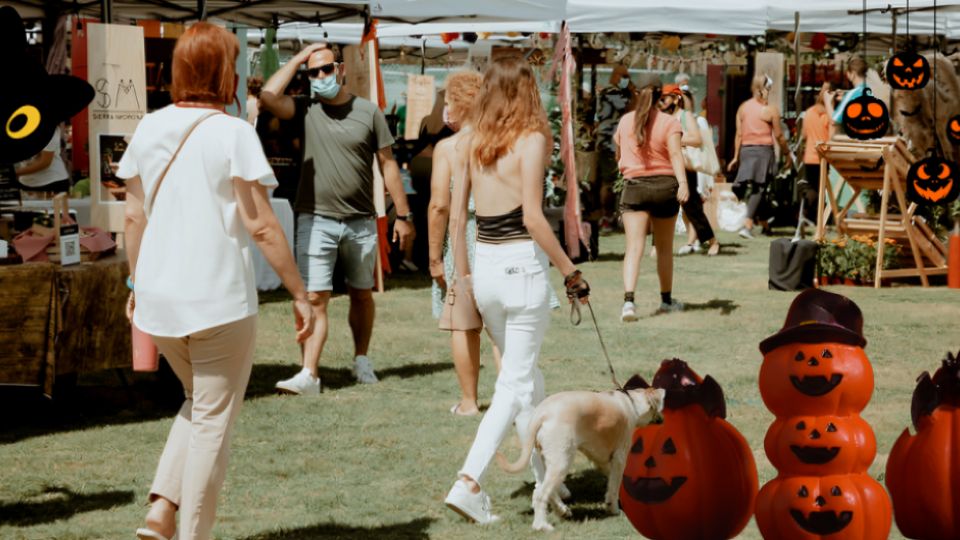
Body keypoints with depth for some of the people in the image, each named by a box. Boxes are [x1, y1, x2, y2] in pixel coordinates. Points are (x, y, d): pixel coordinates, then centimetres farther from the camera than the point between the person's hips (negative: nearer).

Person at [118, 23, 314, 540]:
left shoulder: (149, 128, 4)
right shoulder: (232, 134, -12)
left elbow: (134, 216, 10)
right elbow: (261, 226, -13)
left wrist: (136, 283, 22)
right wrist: (299, 293, -6)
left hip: (158, 297, 6)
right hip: (219, 298, -6)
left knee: (198, 403, 25)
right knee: (213, 422, 8)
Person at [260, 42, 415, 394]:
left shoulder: (368, 113, 2)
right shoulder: (306, 110, 2)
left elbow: (388, 164, 5)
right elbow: (268, 97, -15)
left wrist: (403, 215, 3)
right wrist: (298, 59, -7)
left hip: (361, 223, 1)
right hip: (316, 220, -1)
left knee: (361, 295, 14)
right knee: (315, 298, -8)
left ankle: (362, 360, 31)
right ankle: (309, 375, -12)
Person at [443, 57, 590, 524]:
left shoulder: (472, 144, 6)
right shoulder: (531, 140, -10)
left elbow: (456, 217, 7)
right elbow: (533, 218, -17)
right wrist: (570, 271, -10)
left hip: (485, 267, 6)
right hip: (522, 267, -6)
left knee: (523, 375, 19)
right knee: (515, 384, -1)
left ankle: (546, 479, 29)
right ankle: (468, 482, -12)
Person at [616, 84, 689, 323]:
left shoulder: (625, 121, 8)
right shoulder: (669, 123, -1)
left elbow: (618, 155, 22)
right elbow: (675, 154, -15)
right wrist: (683, 182, -24)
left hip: (634, 186, 1)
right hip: (665, 185, -1)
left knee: (634, 247, -9)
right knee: (664, 248, 15)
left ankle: (628, 300, -28)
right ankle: (667, 300, 29)